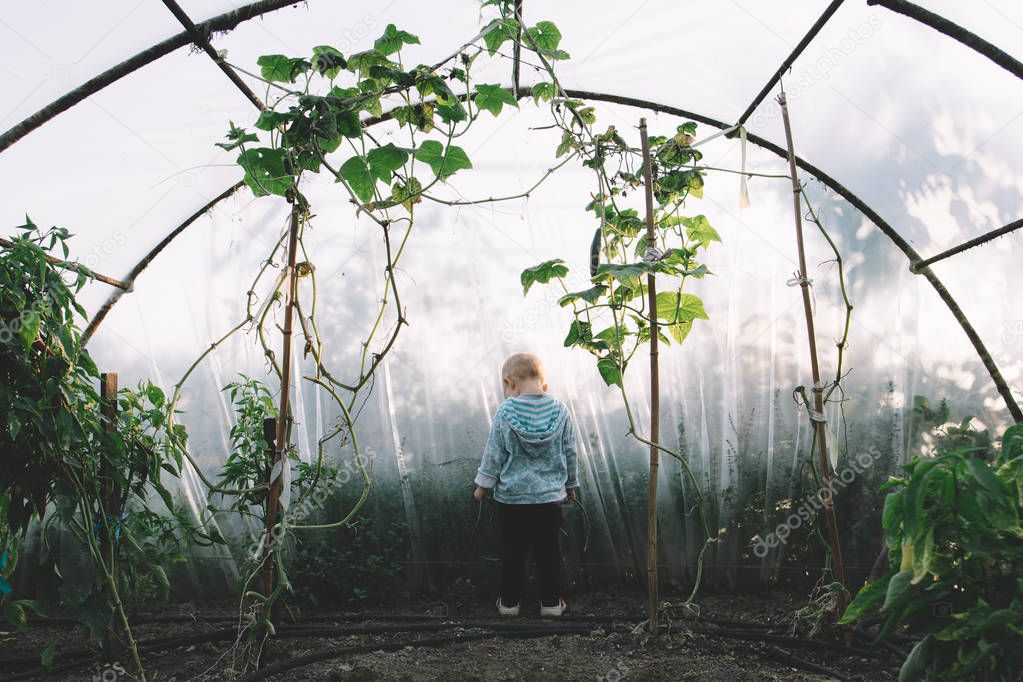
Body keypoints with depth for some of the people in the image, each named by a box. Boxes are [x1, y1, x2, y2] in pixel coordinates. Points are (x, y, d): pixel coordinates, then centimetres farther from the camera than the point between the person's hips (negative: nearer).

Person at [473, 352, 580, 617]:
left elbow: (494, 454, -6)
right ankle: (551, 602, 21)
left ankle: (509, 602, 22)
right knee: (548, 549, 12)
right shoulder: (560, 411, -4)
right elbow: (569, 453, 4)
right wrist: (571, 484, 18)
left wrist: (483, 485, 7)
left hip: (511, 495, -2)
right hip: (551, 495, 2)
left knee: (512, 550, 11)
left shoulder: (504, 412, -11)